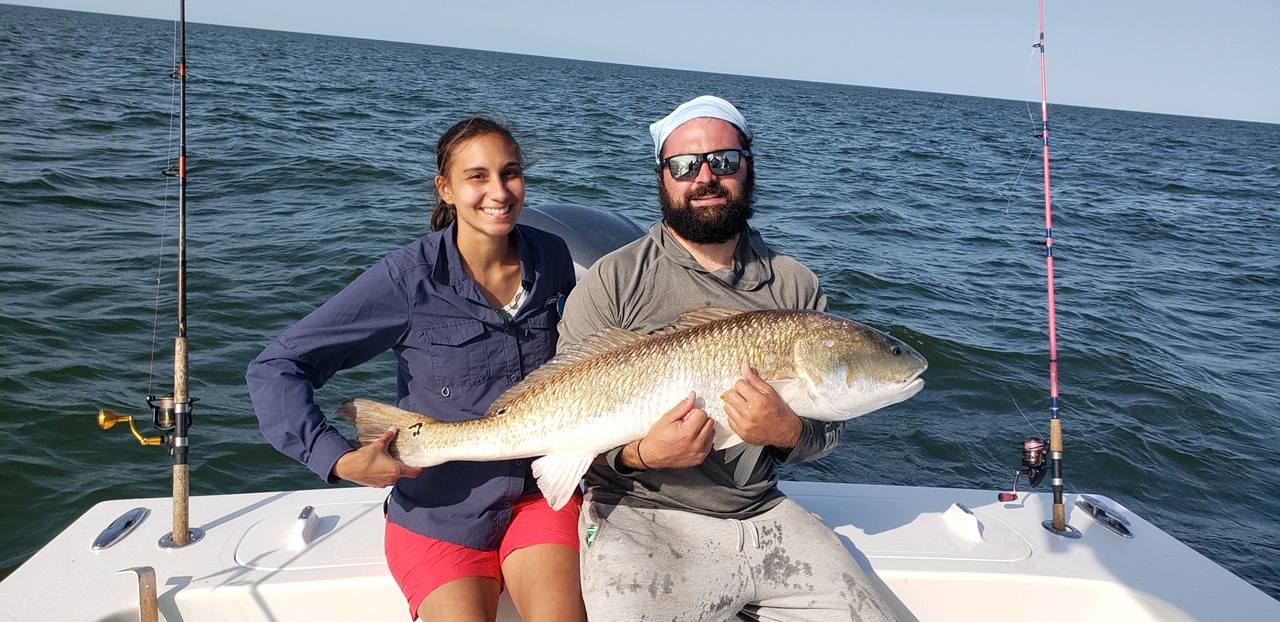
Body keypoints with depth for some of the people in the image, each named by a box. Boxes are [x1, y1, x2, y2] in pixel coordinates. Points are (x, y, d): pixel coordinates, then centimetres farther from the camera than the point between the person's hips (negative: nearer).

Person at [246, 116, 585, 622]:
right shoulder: (409, 278, -17)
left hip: (540, 493, 2)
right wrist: (338, 459, -26)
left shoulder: (552, 258, -4)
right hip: (440, 511, -2)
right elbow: (273, 369, -16)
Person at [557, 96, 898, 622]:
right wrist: (642, 454, -22)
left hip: (763, 514, 4)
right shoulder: (613, 281, -4)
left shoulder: (796, 287, 6)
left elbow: (829, 428, 6)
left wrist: (786, 433, -16)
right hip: (641, 516, -3)